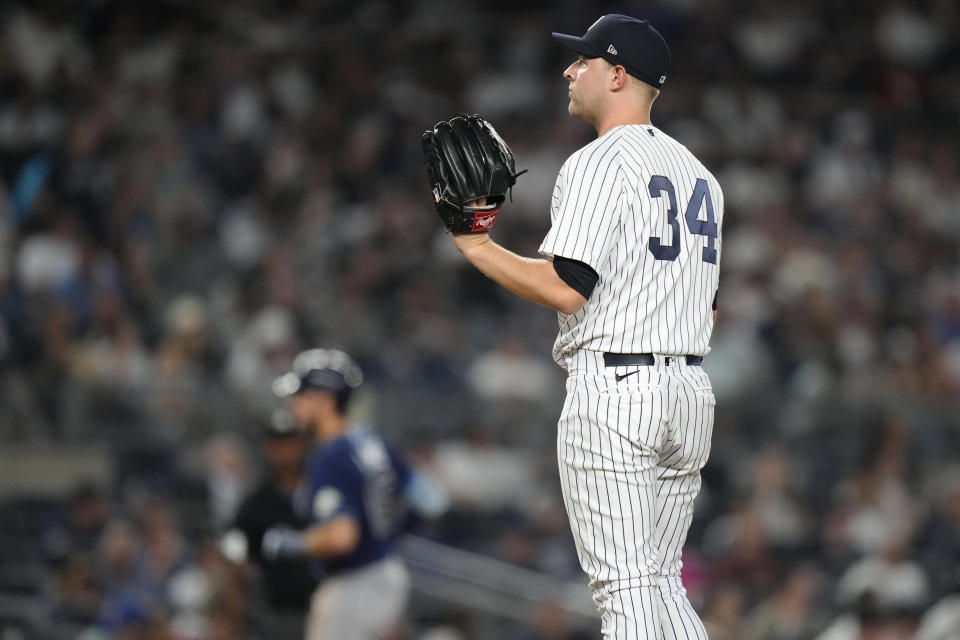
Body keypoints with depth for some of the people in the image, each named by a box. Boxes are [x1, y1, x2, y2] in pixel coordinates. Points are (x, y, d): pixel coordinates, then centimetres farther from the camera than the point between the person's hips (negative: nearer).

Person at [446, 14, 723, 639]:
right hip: (691, 390, 9)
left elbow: (565, 287, -19)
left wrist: (480, 248, -10)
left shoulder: (599, 163, -9)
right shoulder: (696, 171, 18)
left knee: (626, 588, -8)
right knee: (661, 585, 14)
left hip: (612, 390, -9)